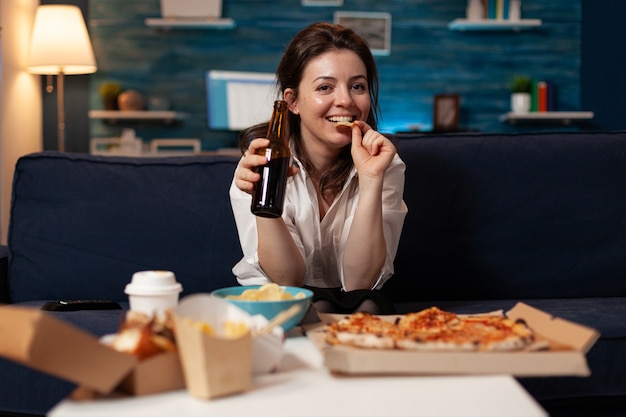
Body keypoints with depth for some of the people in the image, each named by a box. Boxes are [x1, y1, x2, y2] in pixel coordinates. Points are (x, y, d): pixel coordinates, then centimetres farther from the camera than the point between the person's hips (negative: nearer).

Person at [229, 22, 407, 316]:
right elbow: (287, 279, -19)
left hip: (352, 303, 1)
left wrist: (371, 181, -30)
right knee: (316, 309, -32)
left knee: (368, 306, -31)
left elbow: (359, 280, -19)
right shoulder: (263, 161, -15)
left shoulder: (386, 165, -11)